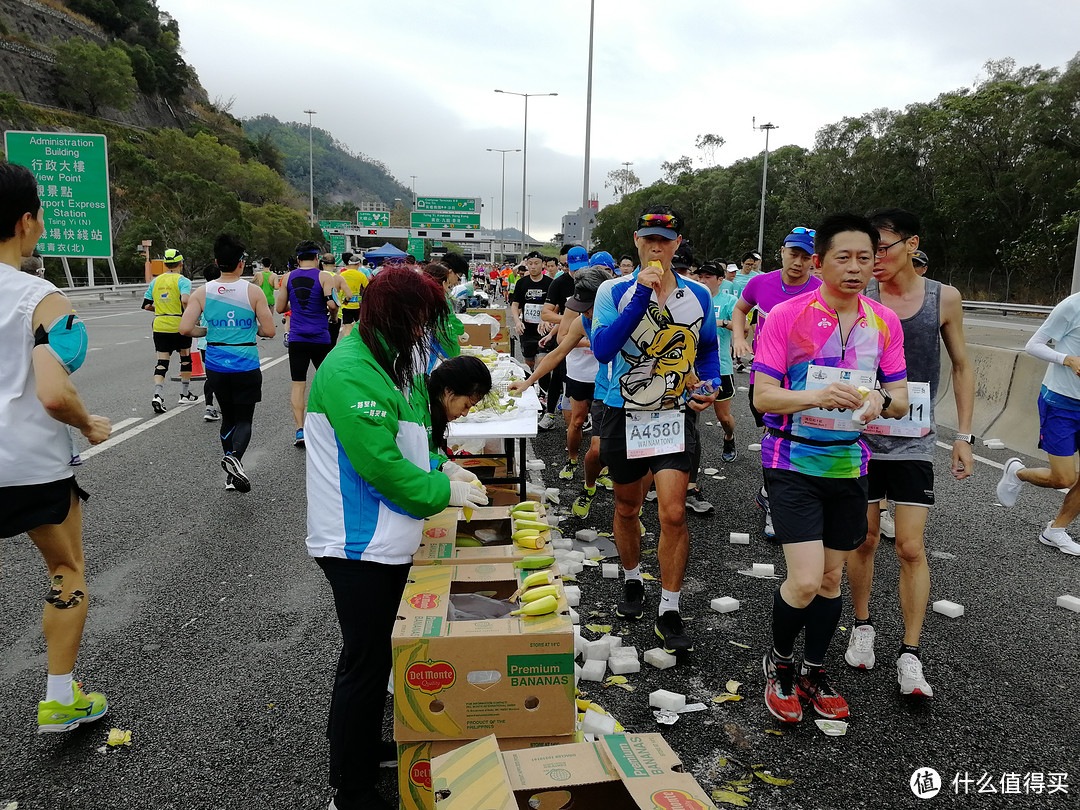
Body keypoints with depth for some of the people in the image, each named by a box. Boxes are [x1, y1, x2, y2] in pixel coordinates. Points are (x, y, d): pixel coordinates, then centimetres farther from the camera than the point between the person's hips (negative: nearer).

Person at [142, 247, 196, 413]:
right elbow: (185, 300, -24)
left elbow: (147, 305, 10)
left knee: (162, 362, 4)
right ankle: (185, 395, 23)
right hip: (179, 326, -4)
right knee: (186, 359, 15)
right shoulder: (183, 280, -6)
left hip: (159, 326, 4)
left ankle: (157, 395, -13)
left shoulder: (155, 281, 10)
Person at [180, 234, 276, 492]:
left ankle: (231, 476, 20)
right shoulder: (253, 292, -9)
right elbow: (269, 331, -9)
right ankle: (234, 456, -22)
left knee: (228, 417, 17)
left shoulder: (203, 292, -2)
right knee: (244, 418, 7)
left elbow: (185, 328, -8)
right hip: (246, 366, -3)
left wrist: (207, 330, 10)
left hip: (216, 364, 3)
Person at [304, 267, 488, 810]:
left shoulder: (393, 364, 10)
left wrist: (440, 466, 3)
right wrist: (443, 492, -16)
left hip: (390, 539, 10)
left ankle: (364, 746, 42)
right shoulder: (349, 372, -22)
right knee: (366, 659, 2)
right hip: (357, 545, -10)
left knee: (377, 650, 22)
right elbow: (380, 464, -26)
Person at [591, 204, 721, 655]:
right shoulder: (615, 291, -5)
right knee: (627, 508, 15)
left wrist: (708, 388, -5)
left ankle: (669, 613, 6)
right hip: (624, 415, 0)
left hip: (675, 416, 0)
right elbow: (602, 349, -20)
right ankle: (632, 582, 40)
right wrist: (642, 294, -24)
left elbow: (708, 351, 15)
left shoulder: (698, 296, 3)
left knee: (673, 513, -9)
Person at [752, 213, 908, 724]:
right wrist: (819, 395, -31)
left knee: (832, 576, 14)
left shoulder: (885, 323, 3)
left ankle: (813, 672, 35)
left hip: (849, 464, 5)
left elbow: (900, 400, 6)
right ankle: (778, 663, 18)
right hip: (793, 463, -5)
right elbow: (763, 397, -14)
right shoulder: (786, 317, -11)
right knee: (805, 580, -11)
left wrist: (881, 400, -18)